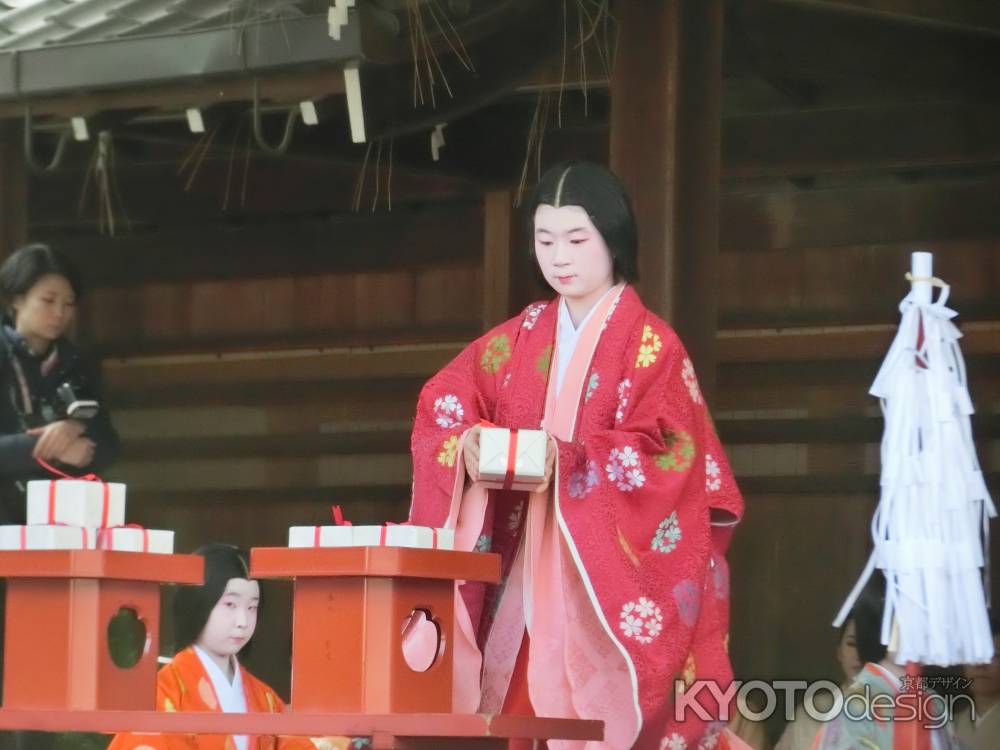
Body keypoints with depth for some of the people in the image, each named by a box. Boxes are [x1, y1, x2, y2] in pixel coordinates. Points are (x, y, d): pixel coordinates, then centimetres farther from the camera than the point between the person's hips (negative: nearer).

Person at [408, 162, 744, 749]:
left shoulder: (650, 343, -3)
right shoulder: (523, 337, 13)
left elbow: (663, 457, -11)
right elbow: (444, 401, 12)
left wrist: (567, 461, -23)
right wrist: (466, 443, -10)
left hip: (610, 571, -5)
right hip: (527, 568, 5)